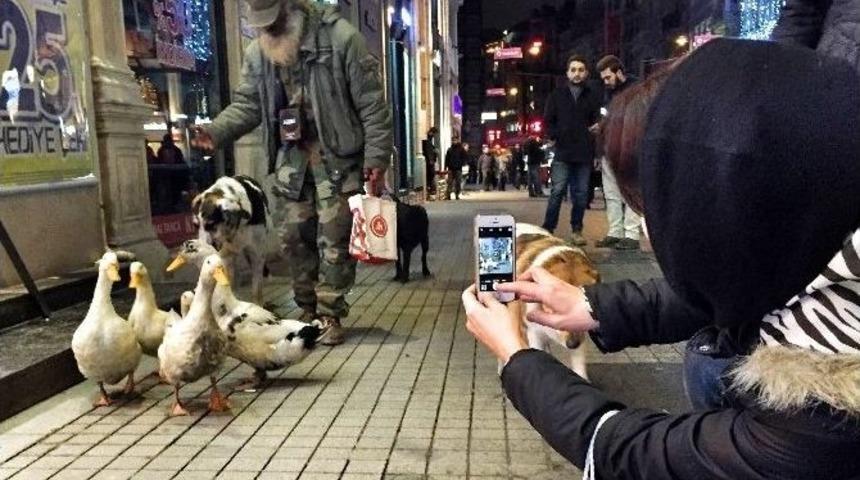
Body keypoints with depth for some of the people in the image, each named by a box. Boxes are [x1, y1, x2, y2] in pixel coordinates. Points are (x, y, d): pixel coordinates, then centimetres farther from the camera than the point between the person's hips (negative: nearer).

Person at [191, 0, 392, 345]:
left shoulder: (340, 37, -11)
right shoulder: (257, 52, 6)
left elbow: (371, 102, -10)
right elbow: (247, 104, 9)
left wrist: (376, 156, -14)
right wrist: (215, 132, -10)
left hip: (337, 156, -5)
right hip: (290, 158, 5)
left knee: (334, 239, -3)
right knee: (293, 237, 7)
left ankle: (331, 314, 10)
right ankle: (309, 310, 23)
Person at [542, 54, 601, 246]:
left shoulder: (592, 96, 11)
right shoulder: (557, 95, 10)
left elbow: (597, 121, 10)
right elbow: (548, 121, 9)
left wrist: (597, 127, -11)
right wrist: (557, 137, -4)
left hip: (585, 153, 1)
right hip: (562, 153, -1)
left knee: (581, 194, 4)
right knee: (557, 191, -7)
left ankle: (577, 230, 13)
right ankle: (548, 229, -1)